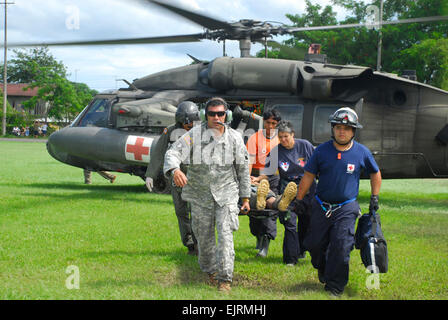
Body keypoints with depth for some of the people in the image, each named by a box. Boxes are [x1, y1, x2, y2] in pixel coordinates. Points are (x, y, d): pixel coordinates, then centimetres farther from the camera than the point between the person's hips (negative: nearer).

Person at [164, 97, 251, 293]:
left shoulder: (234, 138, -2)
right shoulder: (194, 135, -7)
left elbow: (243, 169, 7)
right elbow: (173, 153, -17)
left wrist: (245, 197, 9)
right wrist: (175, 169, -40)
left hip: (226, 193, -1)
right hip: (200, 195, 1)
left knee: (225, 235, -13)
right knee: (204, 238, 11)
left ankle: (224, 279, -9)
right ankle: (209, 270, 34)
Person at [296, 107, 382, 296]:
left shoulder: (362, 152, -2)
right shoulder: (322, 151, -2)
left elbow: (375, 174, 15)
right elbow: (308, 176, 4)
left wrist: (374, 198, 12)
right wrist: (298, 200, 4)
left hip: (346, 208, -2)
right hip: (321, 206, 2)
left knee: (341, 247, -10)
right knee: (314, 244, 7)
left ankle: (335, 286, 3)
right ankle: (322, 269, 38)